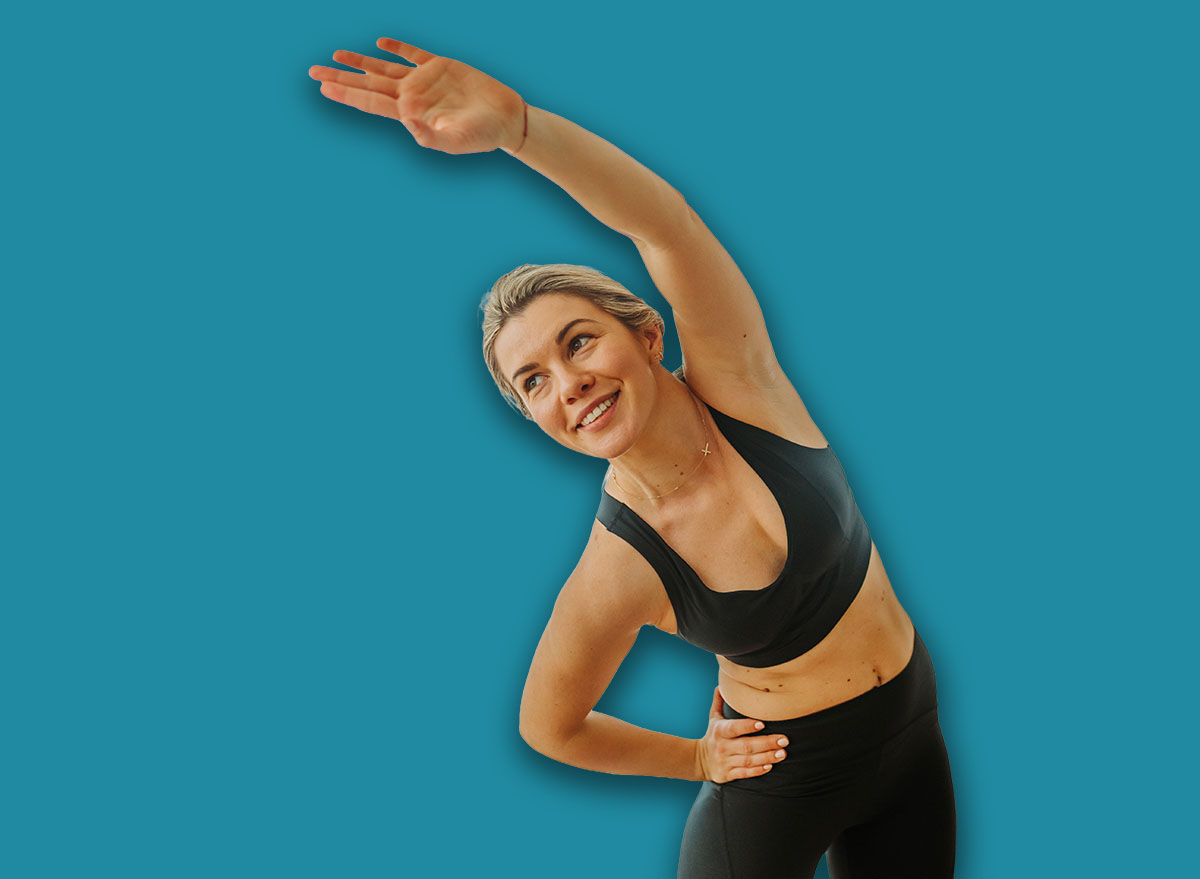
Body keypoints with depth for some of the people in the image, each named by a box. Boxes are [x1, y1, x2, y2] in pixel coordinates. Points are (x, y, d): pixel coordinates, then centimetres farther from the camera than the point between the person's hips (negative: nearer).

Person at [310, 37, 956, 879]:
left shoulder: (734, 377, -19)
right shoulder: (614, 577, -23)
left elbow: (661, 219, -36)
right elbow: (548, 725, -7)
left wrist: (514, 122, -47)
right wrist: (697, 759, 2)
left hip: (912, 730, 3)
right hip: (785, 772, -3)